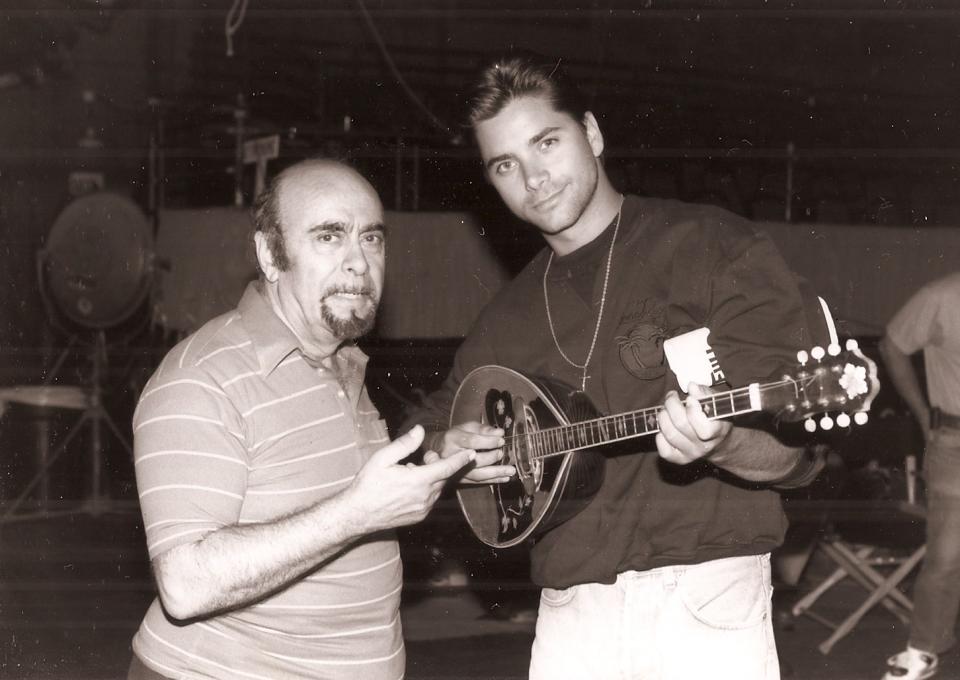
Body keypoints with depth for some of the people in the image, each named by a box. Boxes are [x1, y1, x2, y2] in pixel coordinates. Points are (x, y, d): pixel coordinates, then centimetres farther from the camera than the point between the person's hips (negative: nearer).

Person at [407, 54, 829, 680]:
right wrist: (444, 450, 2)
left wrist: (719, 444, -28)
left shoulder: (716, 248, -3)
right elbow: (426, 432, 25)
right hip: (571, 613, 4)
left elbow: (795, 450, -6)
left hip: (705, 599, -4)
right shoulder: (508, 317, 12)